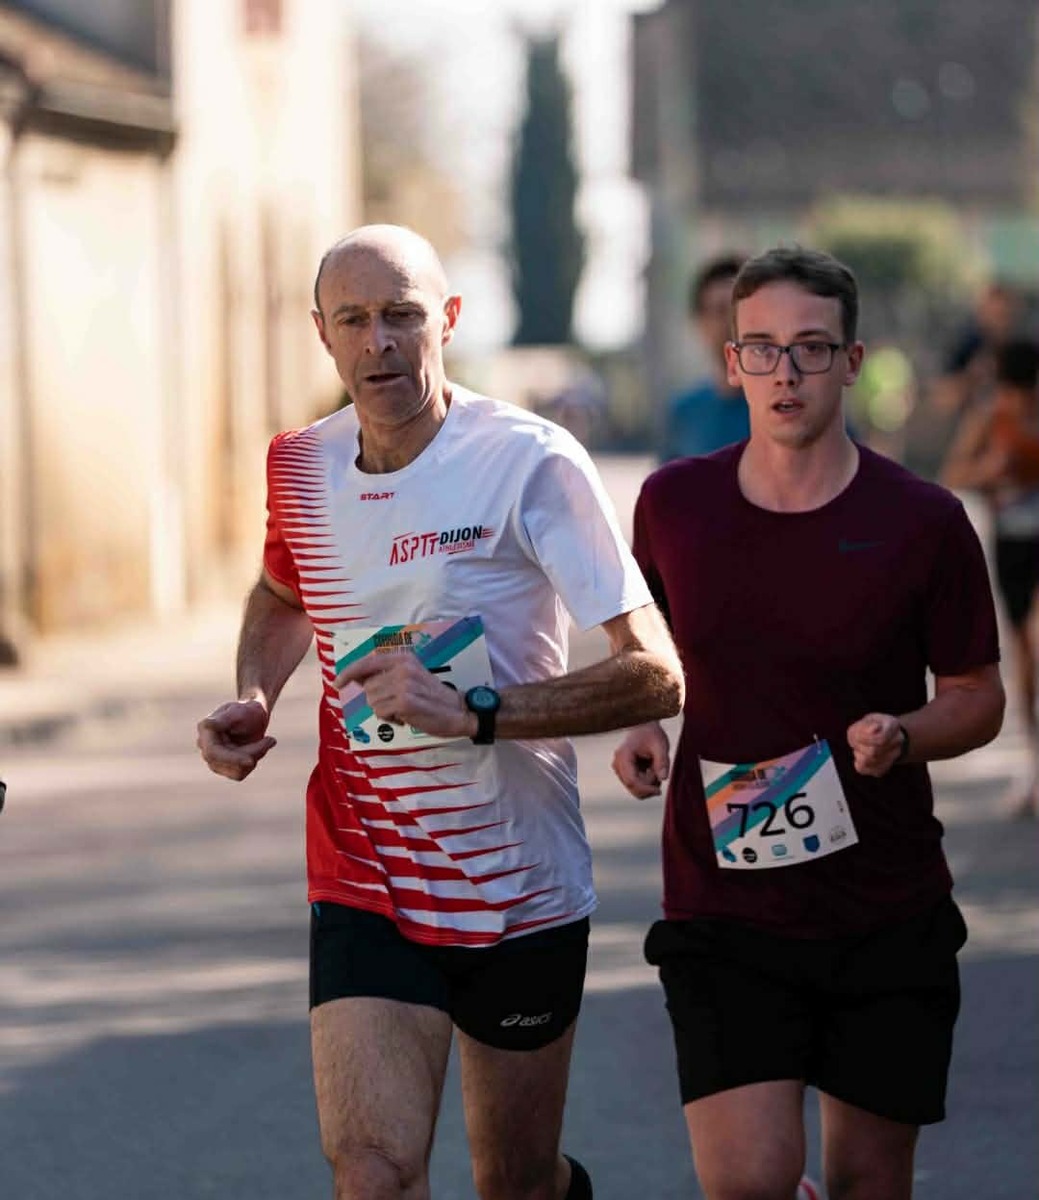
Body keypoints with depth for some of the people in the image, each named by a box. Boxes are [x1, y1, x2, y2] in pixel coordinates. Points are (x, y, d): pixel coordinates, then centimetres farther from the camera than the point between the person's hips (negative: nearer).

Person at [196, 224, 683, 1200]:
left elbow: (656, 677, -17)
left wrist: (475, 711, -28)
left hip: (517, 889, -2)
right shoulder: (300, 467, 1)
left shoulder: (529, 463, -14)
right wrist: (252, 700, 5)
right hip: (362, 886, 2)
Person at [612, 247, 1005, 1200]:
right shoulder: (673, 504, 0)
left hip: (890, 913, 0)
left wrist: (897, 736, -16)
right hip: (724, 900, 0)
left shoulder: (921, 522, -6)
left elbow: (978, 698, 4)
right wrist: (642, 724, 0)